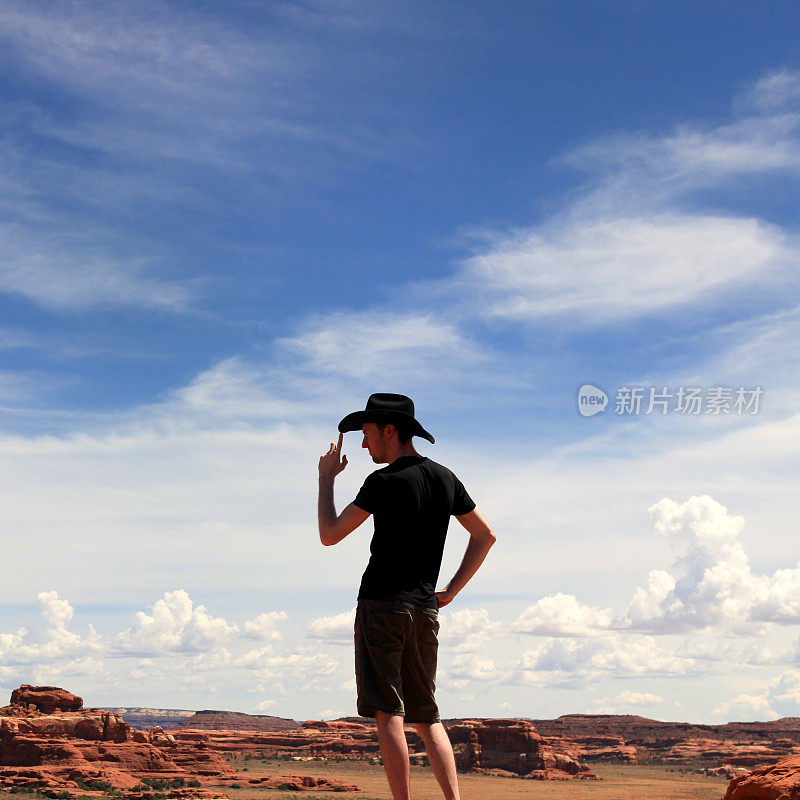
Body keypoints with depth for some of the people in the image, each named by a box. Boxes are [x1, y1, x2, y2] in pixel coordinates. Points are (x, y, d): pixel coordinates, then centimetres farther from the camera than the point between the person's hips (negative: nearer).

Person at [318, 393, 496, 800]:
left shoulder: (384, 482, -10)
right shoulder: (446, 479, 11)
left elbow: (329, 535, -6)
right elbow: (485, 535, 18)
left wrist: (326, 478, 6)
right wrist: (450, 591, 18)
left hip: (382, 605, -6)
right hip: (425, 610, 6)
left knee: (388, 714, -5)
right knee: (427, 717, 12)